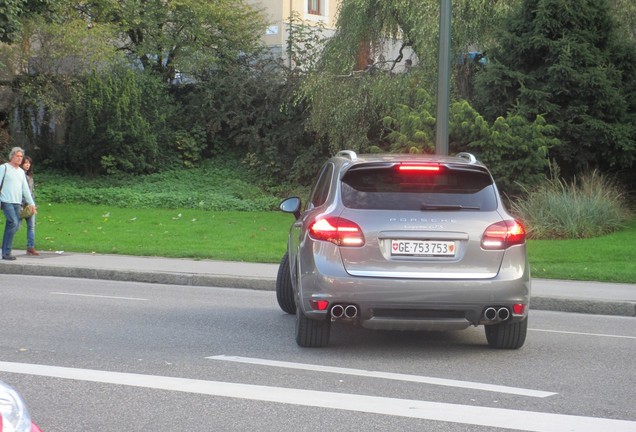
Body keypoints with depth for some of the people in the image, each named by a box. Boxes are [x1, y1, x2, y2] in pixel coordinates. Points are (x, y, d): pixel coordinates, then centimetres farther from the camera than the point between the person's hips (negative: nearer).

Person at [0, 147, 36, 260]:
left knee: (15, 225, 3)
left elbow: (25, 189, 22)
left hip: (17, 203, 7)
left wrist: (31, 203, 16)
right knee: (14, 223, -18)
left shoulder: (21, 172, 20)